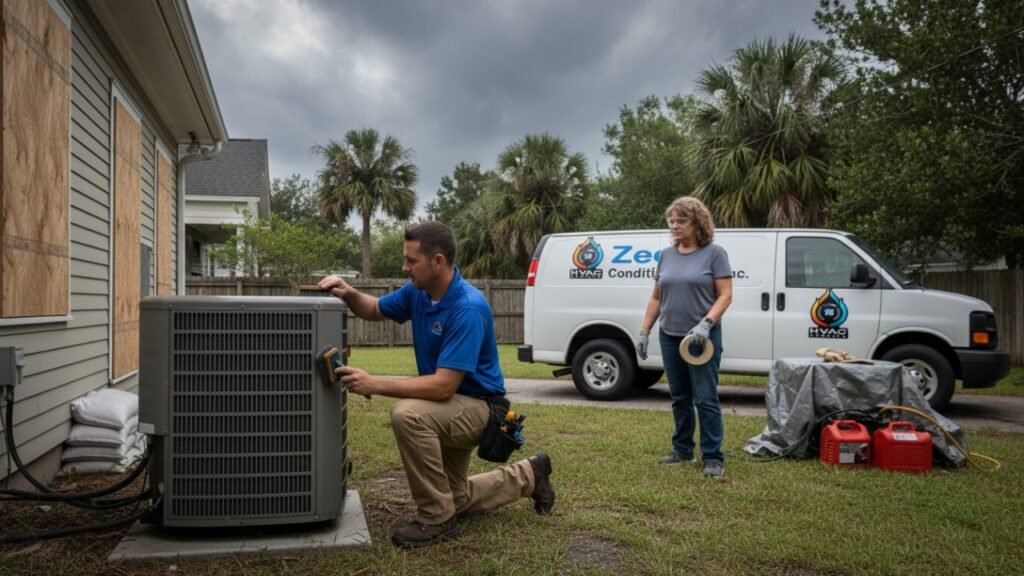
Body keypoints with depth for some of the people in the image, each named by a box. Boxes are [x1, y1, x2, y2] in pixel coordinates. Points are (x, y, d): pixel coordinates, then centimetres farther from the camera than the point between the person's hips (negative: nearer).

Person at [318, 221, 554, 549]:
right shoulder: (418, 291, -6)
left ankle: (437, 519, -20)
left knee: (408, 414, -36)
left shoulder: (469, 308, -31)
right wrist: (348, 294, -10)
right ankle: (528, 477, 37)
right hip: (451, 409, 9)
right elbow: (375, 310, 12)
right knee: (455, 500, 20)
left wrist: (375, 385, -36)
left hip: (477, 407, -9)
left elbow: (443, 386, -35)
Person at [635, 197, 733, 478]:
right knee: (680, 397, 13)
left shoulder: (714, 253, -5)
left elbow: (725, 296, -9)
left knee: (705, 399, -4)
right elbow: (656, 298, 13)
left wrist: (705, 323, -22)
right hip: (669, 336, 5)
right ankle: (683, 449, 24)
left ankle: (713, 457, 2)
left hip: (702, 337, -5)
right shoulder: (666, 255, 10)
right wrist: (644, 332, 9)